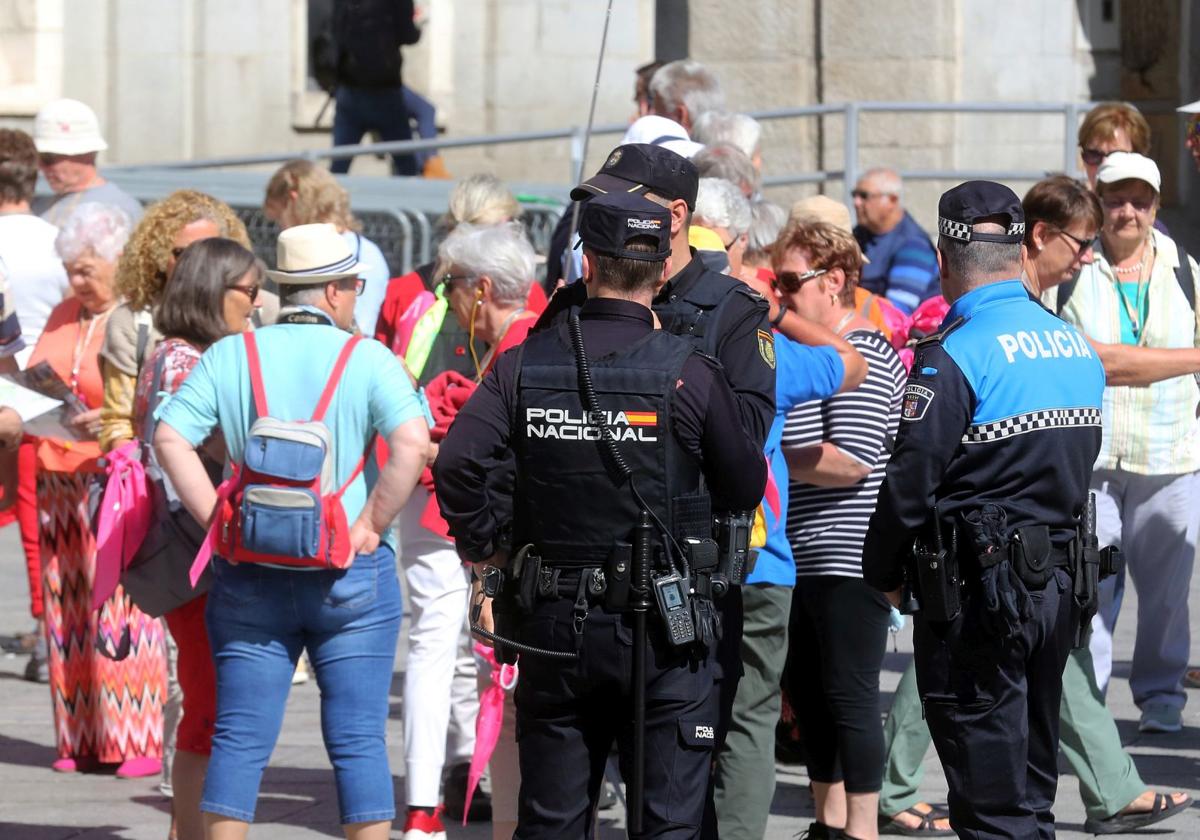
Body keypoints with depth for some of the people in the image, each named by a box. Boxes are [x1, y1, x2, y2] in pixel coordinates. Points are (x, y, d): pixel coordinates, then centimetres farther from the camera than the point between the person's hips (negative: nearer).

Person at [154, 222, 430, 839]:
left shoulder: (229, 356, 3)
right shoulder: (367, 359, -4)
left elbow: (169, 439, -6)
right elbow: (412, 443, -18)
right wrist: (371, 526, -10)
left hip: (250, 578, 2)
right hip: (352, 578, -2)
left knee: (240, 738, 5)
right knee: (358, 740, 3)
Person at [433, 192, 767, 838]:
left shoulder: (526, 364, -3)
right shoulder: (687, 372, -8)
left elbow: (455, 463, -12)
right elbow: (745, 486, -2)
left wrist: (482, 544, 3)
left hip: (554, 618, 2)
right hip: (664, 627, -2)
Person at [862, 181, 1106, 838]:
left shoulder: (954, 357, -16)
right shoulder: (1078, 347, 8)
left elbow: (910, 481, -15)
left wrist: (883, 574, -1)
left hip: (980, 591, -7)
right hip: (1061, 580, 7)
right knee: (1033, 781, 17)